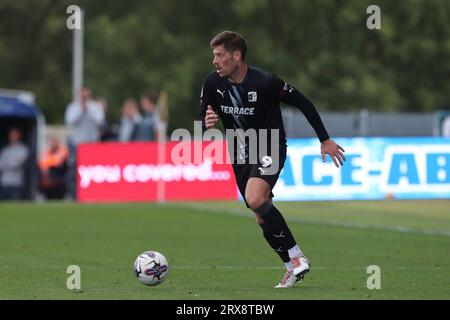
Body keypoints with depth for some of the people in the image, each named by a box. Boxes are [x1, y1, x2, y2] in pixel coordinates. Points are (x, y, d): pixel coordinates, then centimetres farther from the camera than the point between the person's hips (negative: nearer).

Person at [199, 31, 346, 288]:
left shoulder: (266, 82, -22)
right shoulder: (213, 83, -8)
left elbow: (303, 103, -10)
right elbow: (203, 120, 4)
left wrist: (325, 140, -6)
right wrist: (207, 124, -22)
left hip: (270, 149, -6)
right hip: (241, 154, 6)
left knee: (255, 199, -30)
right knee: (263, 217, 8)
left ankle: (297, 258, -21)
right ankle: (293, 267, 24)